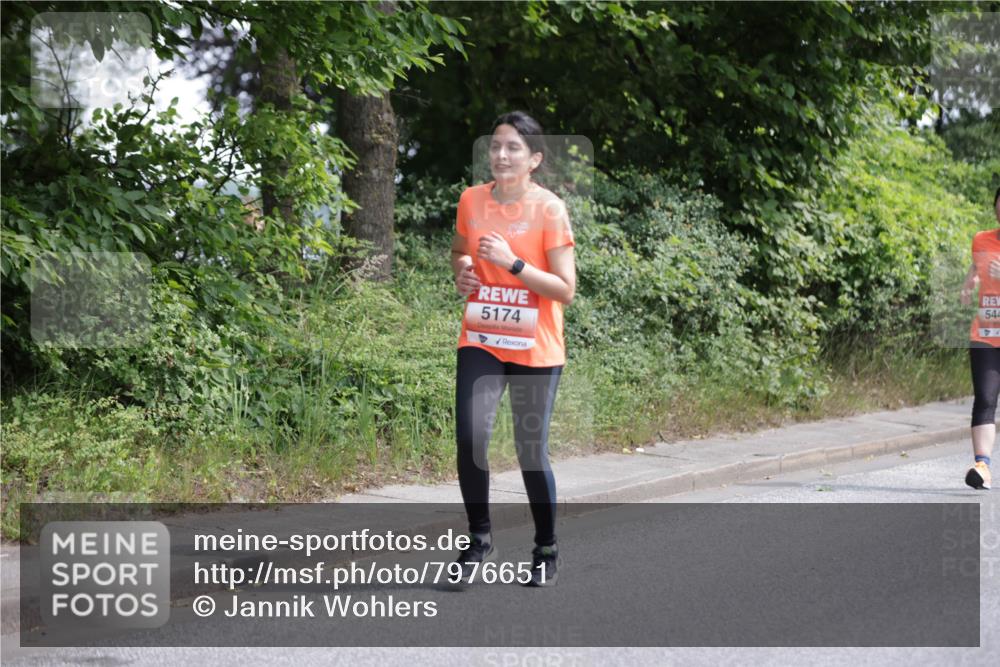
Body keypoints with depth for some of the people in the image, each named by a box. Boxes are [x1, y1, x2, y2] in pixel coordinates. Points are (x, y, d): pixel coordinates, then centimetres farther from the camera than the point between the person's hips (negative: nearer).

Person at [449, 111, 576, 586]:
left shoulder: (549, 209, -9)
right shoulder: (471, 200, 2)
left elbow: (566, 290, -11)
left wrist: (512, 262, -22)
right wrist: (461, 271, -1)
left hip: (535, 350, -3)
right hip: (480, 342, 3)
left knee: (531, 451, 3)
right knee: (470, 438, -14)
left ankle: (546, 551, 21)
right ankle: (479, 539, 4)